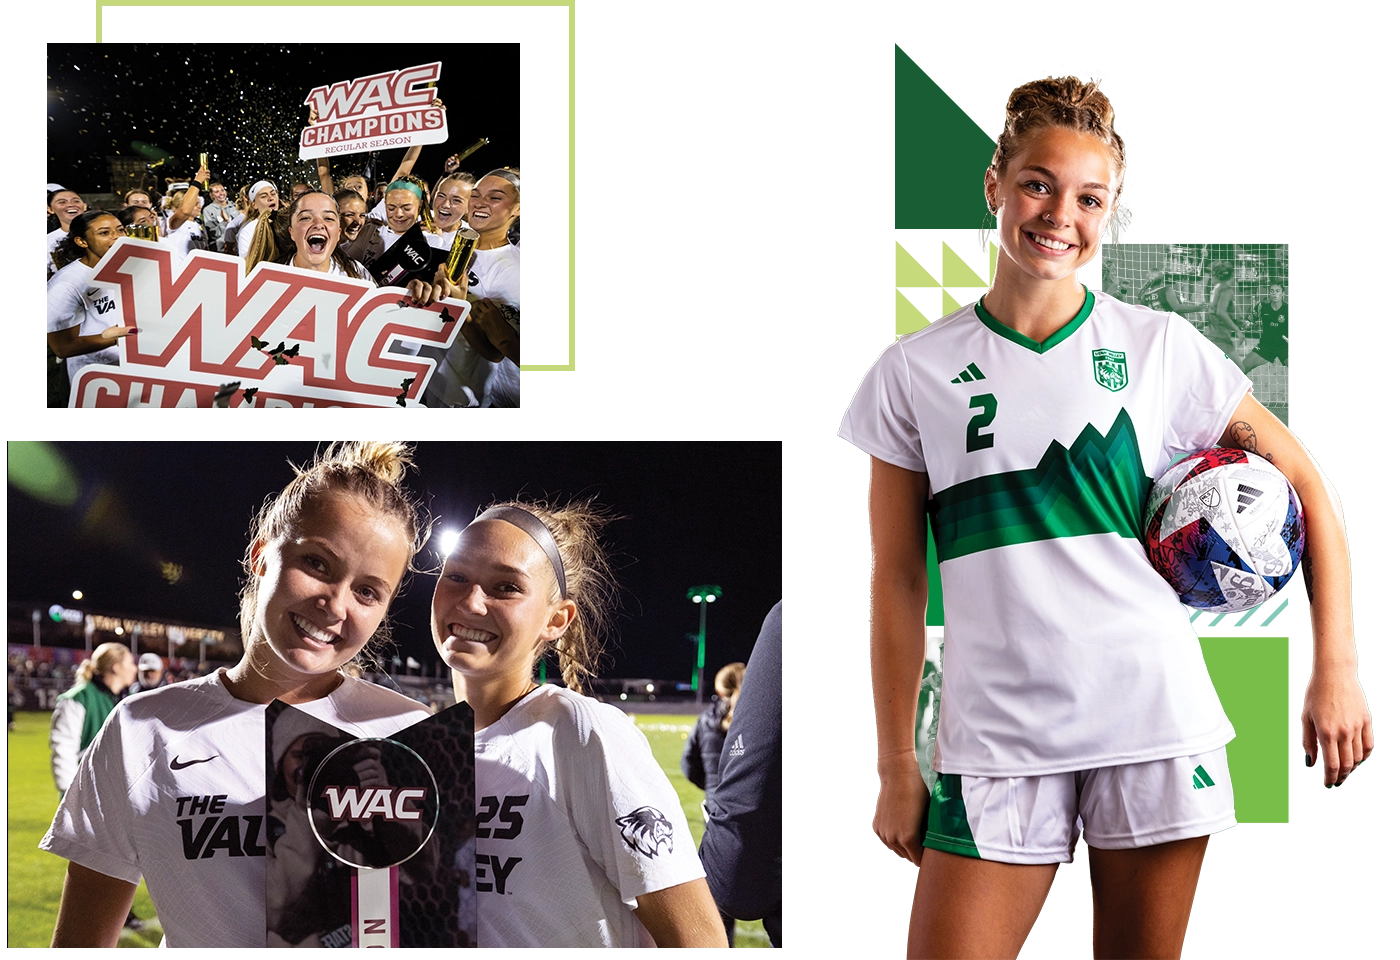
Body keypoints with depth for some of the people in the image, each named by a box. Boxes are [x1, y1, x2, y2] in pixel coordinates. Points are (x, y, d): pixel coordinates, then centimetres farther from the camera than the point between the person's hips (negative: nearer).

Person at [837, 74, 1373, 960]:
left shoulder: (1160, 347, 4)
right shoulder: (916, 372, 4)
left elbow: (1309, 488, 8)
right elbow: (898, 579, 6)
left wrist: (1336, 672, 0)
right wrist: (897, 766, 4)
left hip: (1156, 722, 0)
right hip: (997, 741, 0)